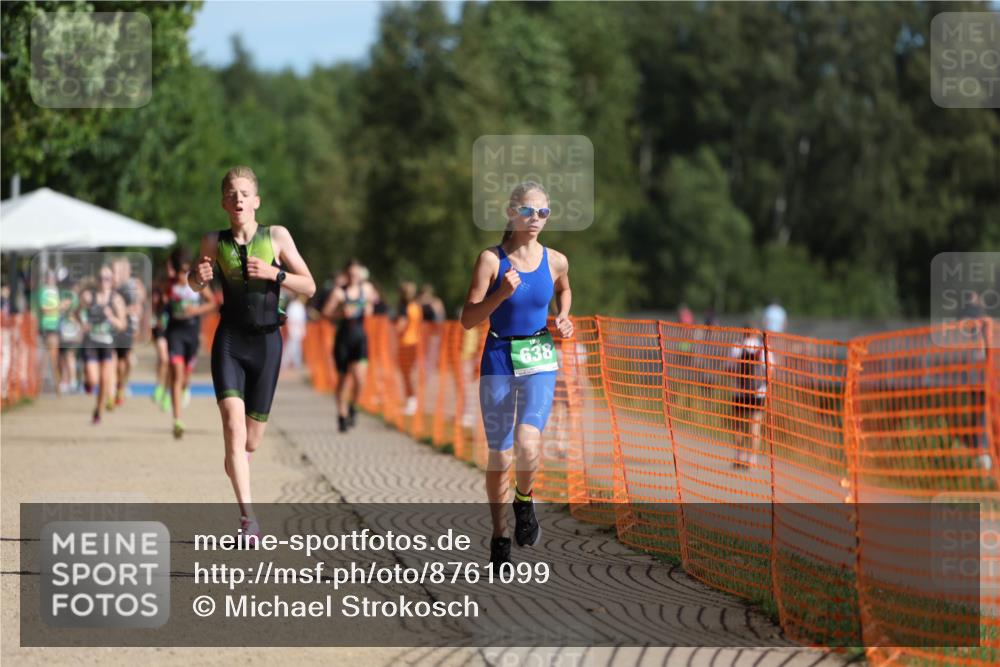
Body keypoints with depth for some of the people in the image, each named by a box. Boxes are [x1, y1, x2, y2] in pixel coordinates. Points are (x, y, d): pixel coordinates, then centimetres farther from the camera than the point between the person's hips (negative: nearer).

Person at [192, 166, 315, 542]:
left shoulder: (276, 236, -1)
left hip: (266, 342, 1)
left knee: (251, 442, 6)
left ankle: (234, 470, 41)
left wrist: (274, 273, -17)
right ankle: (248, 517, -25)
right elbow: (195, 284, 18)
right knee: (233, 426, -20)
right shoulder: (215, 242, 1)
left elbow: (309, 287, 0)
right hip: (229, 341, 0)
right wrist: (199, 276, -5)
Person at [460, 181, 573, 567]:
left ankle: (524, 501, 9)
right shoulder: (491, 259, -6)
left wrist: (563, 318, 8)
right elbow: (468, 320, -9)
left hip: (540, 361, 1)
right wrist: (502, 293, -23)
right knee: (499, 454, 5)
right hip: (499, 360, -1)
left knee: (528, 444, -22)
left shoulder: (555, 261, 2)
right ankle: (499, 537, 21)